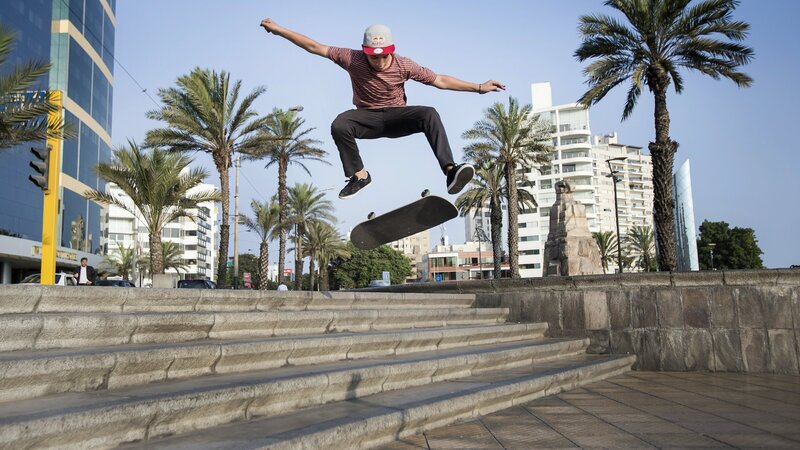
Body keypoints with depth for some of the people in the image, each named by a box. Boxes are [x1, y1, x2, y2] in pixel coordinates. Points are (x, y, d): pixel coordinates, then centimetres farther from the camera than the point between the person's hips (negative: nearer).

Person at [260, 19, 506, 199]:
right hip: (367, 118, 0)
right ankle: (359, 175, -14)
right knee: (339, 126, -33)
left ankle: (450, 171, -42)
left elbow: (440, 80, -7)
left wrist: (479, 87, -9)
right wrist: (278, 30, -9)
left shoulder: (403, 65, -12)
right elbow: (315, 47, -9)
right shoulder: (352, 59, -14)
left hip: (396, 117, 0)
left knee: (429, 115, -31)